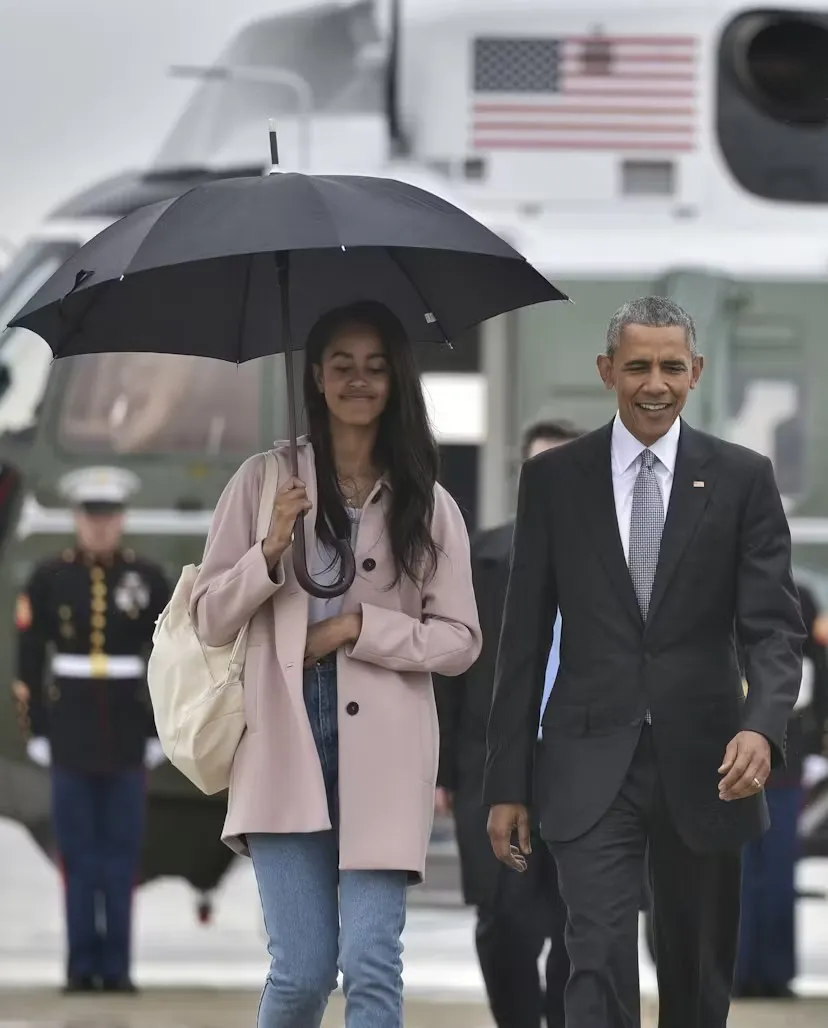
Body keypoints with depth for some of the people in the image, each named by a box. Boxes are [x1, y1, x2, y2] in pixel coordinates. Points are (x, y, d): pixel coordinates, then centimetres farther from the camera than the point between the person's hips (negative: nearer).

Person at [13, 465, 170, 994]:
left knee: (122, 853, 2)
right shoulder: (49, 579, 1)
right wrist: (36, 732, -2)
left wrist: (161, 732, 1)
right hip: (70, 740, 0)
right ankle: (83, 965, 5)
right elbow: (29, 661, 2)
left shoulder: (149, 579, 2)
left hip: (129, 741, 0)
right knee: (78, 853, 1)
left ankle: (117, 967, 5)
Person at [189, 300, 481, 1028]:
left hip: (383, 756, 0)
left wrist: (360, 627, -7)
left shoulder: (427, 504, 7)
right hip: (286, 749, 0)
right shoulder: (265, 481, 6)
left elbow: (460, 640, 6)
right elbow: (209, 619, 6)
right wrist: (271, 552, -10)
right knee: (303, 968, -5)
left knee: (372, 966, -8)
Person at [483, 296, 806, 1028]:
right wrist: (509, 782, 2)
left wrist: (762, 726, -24)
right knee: (600, 968, -11)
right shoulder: (553, 478, 3)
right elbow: (525, 637, 5)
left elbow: (775, 627, -4)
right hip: (592, 767, -1)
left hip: (704, 766, 1)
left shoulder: (742, 478, 2)